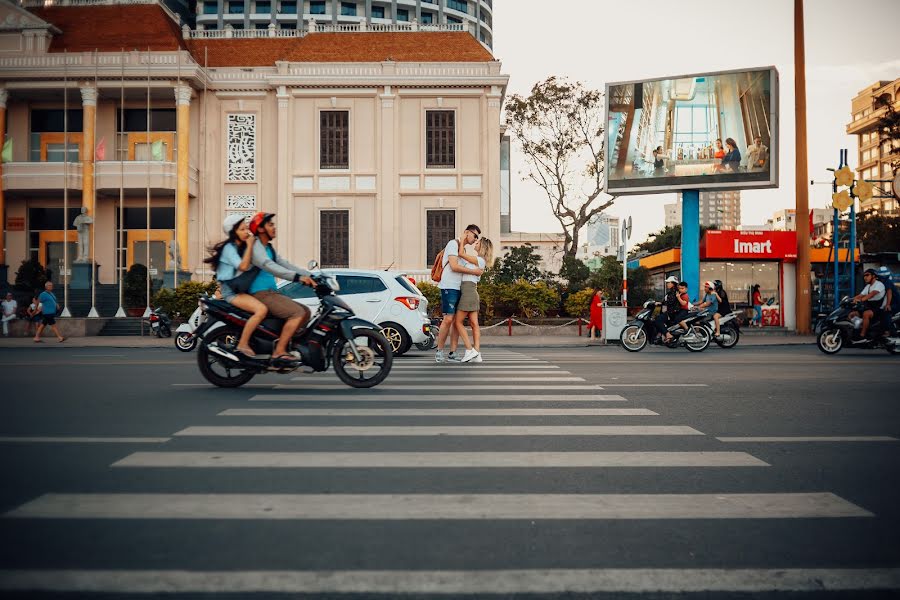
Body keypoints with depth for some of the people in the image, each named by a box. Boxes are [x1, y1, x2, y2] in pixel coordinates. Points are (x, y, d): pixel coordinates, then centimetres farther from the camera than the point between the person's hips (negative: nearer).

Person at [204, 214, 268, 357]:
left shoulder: (243, 247, 18)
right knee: (261, 309, -30)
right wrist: (250, 245, -18)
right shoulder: (229, 247, -10)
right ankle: (242, 344, -23)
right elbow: (243, 266, -24)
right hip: (231, 291, -9)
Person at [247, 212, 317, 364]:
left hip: (271, 293, 10)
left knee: (305, 312, 4)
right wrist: (297, 277, -37)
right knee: (298, 313, -22)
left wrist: (309, 276, 3)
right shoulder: (255, 246, -11)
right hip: (261, 294, -10)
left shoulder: (268, 248, 21)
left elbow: (284, 264, 17)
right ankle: (279, 352, -22)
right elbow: (268, 266, -27)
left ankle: (282, 342, 0)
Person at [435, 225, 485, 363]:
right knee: (448, 319, -11)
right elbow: (454, 266, -14)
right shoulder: (453, 244, -5)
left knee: (456, 320, 5)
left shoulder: (463, 248, 24)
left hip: (458, 287, 9)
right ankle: (439, 351, -1)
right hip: (449, 286, -9)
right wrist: (473, 271, -9)